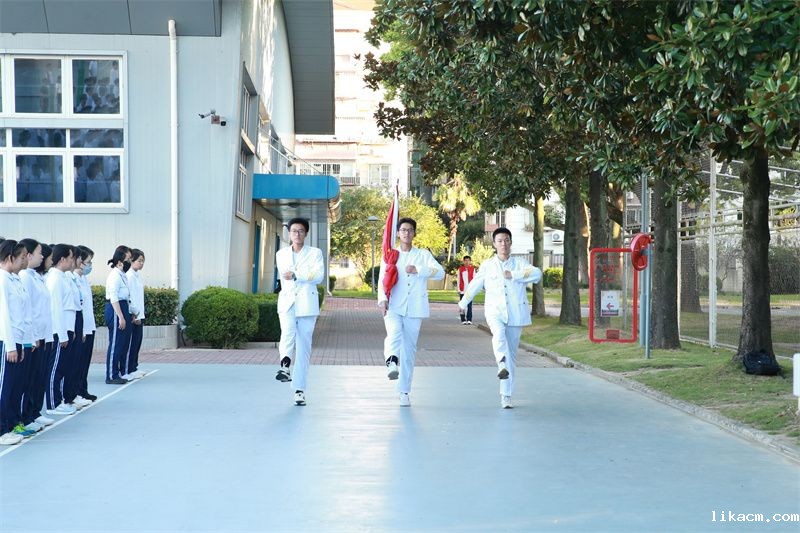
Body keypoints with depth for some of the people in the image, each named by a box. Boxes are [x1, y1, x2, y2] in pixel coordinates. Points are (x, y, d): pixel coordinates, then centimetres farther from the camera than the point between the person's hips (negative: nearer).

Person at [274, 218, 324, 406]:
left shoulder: (315, 253, 6)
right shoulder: (281, 254, 16)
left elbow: (319, 276, -8)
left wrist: (295, 275, -15)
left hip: (307, 304, -2)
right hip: (287, 303, 2)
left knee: (304, 347, -1)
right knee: (288, 333, -30)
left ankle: (300, 390, 3)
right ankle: (285, 365, -20)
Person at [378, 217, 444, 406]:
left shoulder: (423, 255, 12)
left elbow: (440, 272, -1)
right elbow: (382, 280, 5)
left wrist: (418, 270, -13)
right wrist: (382, 299, -12)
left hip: (414, 309, 0)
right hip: (393, 307, 0)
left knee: (409, 350, 1)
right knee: (394, 334, -32)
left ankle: (404, 392, 5)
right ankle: (392, 362, -50)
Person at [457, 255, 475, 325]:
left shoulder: (472, 269, 6)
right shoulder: (460, 269, 6)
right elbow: (459, 280, 7)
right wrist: (459, 290, 2)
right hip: (462, 290, 0)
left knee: (469, 305, -3)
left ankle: (469, 320, 0)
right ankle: (463, 320, 4)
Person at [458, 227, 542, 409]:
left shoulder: (520, 263, 6)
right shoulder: (487, 266, 10)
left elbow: (537, 274, -11)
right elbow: (474, 285, 22)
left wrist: (514, 275, -19)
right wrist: (463, 303, 31)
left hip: (516, 314, 0)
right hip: (495, 311, 0)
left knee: (512, 354, 2)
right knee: (499, 334, -34)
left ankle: (506, 395, 8)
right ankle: (503, 365, -57)